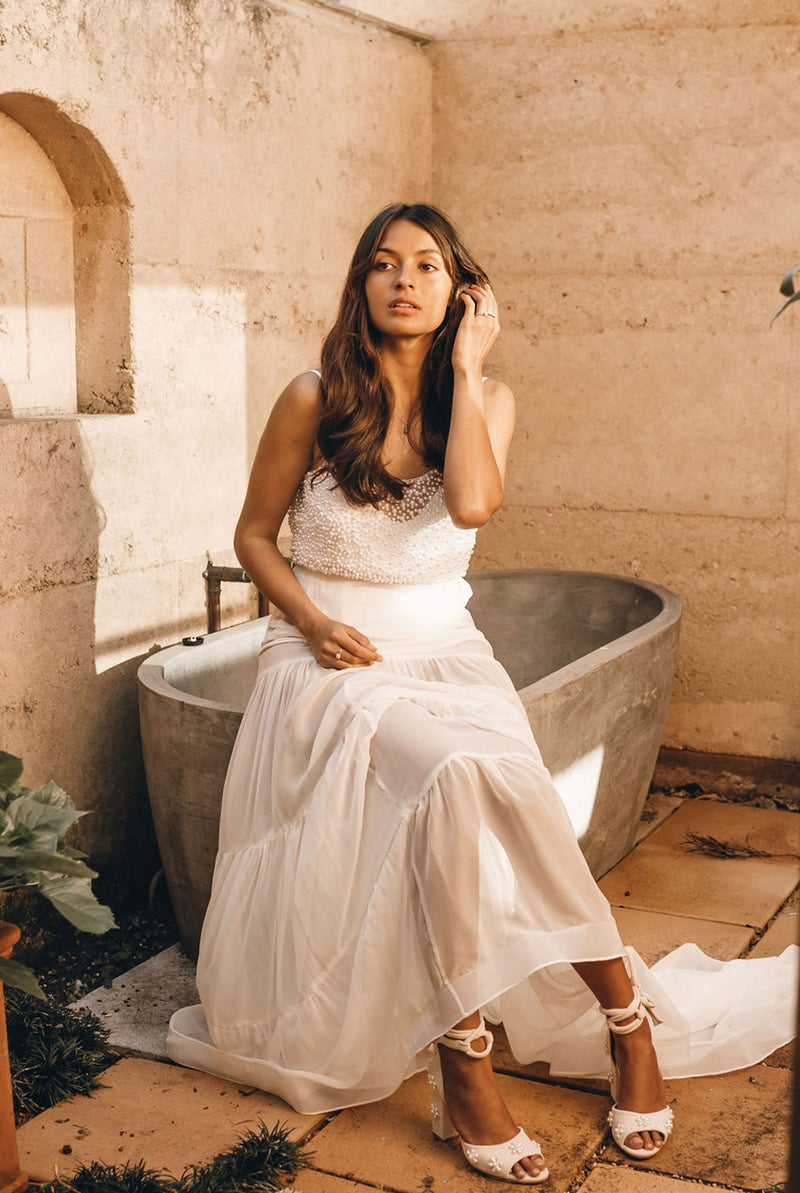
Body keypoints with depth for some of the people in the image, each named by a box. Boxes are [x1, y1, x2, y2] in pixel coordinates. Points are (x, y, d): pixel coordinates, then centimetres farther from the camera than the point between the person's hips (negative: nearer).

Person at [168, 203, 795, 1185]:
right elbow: (254, 535, 7)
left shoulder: (486, 399, 4)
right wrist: (312, 620, -9)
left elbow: (472, 502, -17)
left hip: (444, 653, 2)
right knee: (457, 774, -31)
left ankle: (460, 1061, -13)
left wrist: (464, 366, -9)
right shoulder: (313, 400, -1)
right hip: (332, 662, -2)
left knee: (465, 790, -29)